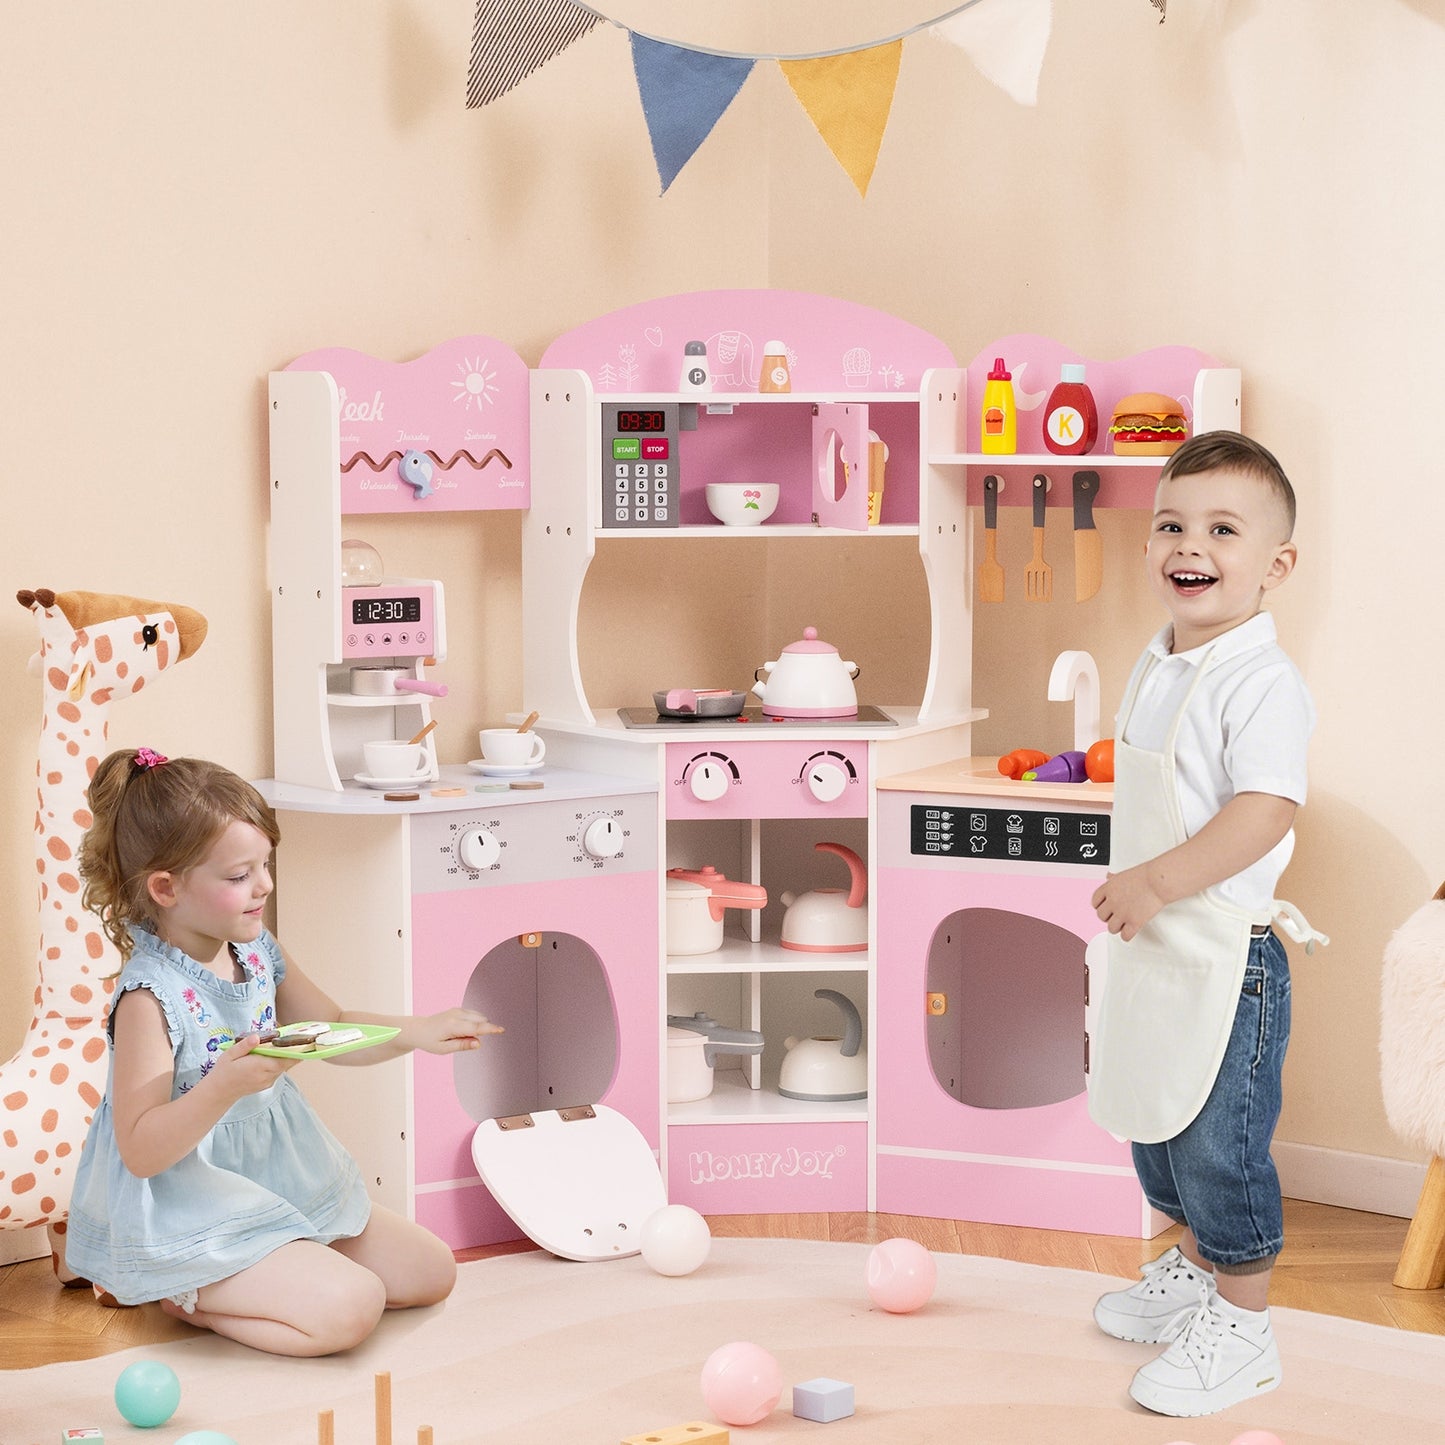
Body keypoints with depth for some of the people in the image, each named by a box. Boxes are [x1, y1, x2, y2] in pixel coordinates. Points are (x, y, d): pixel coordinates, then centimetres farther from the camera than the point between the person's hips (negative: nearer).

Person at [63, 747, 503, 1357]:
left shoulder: (257, 952, 1)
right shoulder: (150, 996, -23)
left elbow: (334, 1030, 18)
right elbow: (141, 1152, -26)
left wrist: (419, 1032, 2)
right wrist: (226, 1084, -39)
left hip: (285, 1182, 9)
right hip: (197, 1211, -9)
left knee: (430, 1271, 10)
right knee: (351, 1307, -23)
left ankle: (250, 1281, 14)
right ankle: (191, 1297, -2)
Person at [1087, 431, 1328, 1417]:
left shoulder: (1264, 683, -20)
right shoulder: (1159, 668, 8)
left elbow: (1265, 814, -29)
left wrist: (1156, 884, -28)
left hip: (1228, 957, -9)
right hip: (1156, 949, 9)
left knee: (1221, 1145, 0)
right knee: (1156, 1119, 22)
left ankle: (1241, 1327, 15)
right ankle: (1192, 1269, 42)